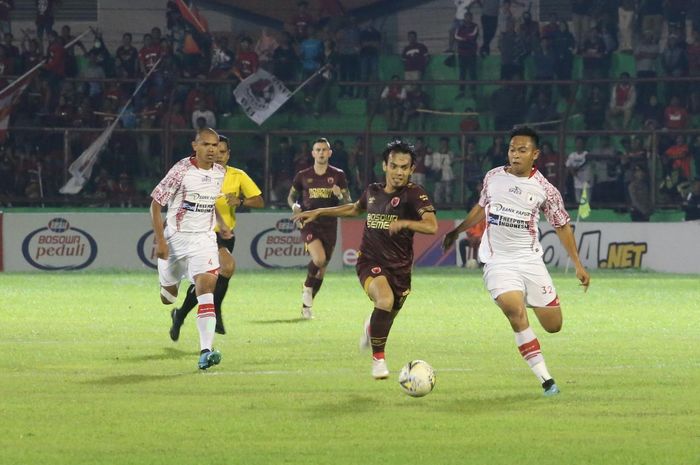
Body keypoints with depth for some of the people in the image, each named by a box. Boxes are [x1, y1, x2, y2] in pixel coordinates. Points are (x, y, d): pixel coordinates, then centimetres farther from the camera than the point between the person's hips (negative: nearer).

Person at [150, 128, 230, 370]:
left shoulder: (220, 173, 3)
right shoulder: (181, 171, -13)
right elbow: (155, 204, -10)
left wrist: (221, 224, 24)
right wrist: (159, 240, -15)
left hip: (204, 238, 2)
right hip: (176, 238, -2)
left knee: (206, 286, -21)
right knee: (168, 297, 10)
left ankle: (206, 351, -29)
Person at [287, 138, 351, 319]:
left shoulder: (338, 175, 4)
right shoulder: (303, 176, 4)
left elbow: (349, 203, 5)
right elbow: (291, 196, 16)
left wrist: (340, 196, -17)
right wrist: (294, 205, -6)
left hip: (329, 225, 2)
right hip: (309, 223, -2)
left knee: (322, 269, 7)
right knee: (319, 259, -26)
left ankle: (307, 306, 22)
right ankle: (307, 286, 3)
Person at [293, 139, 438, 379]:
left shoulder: (414, 193, -9)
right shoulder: (373, 191, 4)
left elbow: (432, 226, -23)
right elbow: (355, 209, 28)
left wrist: (404, 223, -37)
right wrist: (318, 212, 29)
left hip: (400, 267, 0)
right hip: (370, 262, 0)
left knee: (387, 319, 12)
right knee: (385, 300, -30)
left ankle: (371, 327, 54)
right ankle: (378, 359, -13)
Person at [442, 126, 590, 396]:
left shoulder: (544, 189, -3)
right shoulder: (493, 178, 2)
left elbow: (562, 226, 7)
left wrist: (578, 265, 4)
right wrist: (457, 231, 28)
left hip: (530, 261, 1)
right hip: (498, 261, -1)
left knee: (553, 325, 0)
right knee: (517, 313, -25)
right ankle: (545, 380, -21)